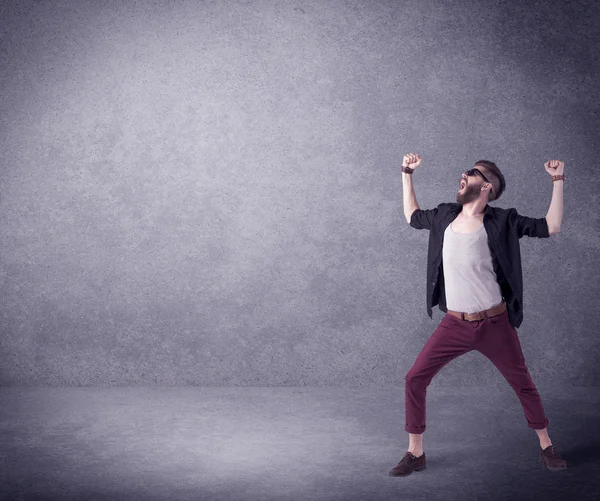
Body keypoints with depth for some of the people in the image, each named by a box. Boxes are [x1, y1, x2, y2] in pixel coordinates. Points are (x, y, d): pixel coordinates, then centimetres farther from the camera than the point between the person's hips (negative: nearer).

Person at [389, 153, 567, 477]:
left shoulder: (501, 222, -8)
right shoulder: (445, 216, 4)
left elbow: (551, 227, -7)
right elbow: (412, 216, 22)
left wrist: (558, 180, -12)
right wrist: (407, 174, 21)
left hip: (494, 324, -3)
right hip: (454, 325, 3)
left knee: (523, 384, 10)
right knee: (414, 380, -4)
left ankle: (546, 448, 31)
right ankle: (415, 454, 10)